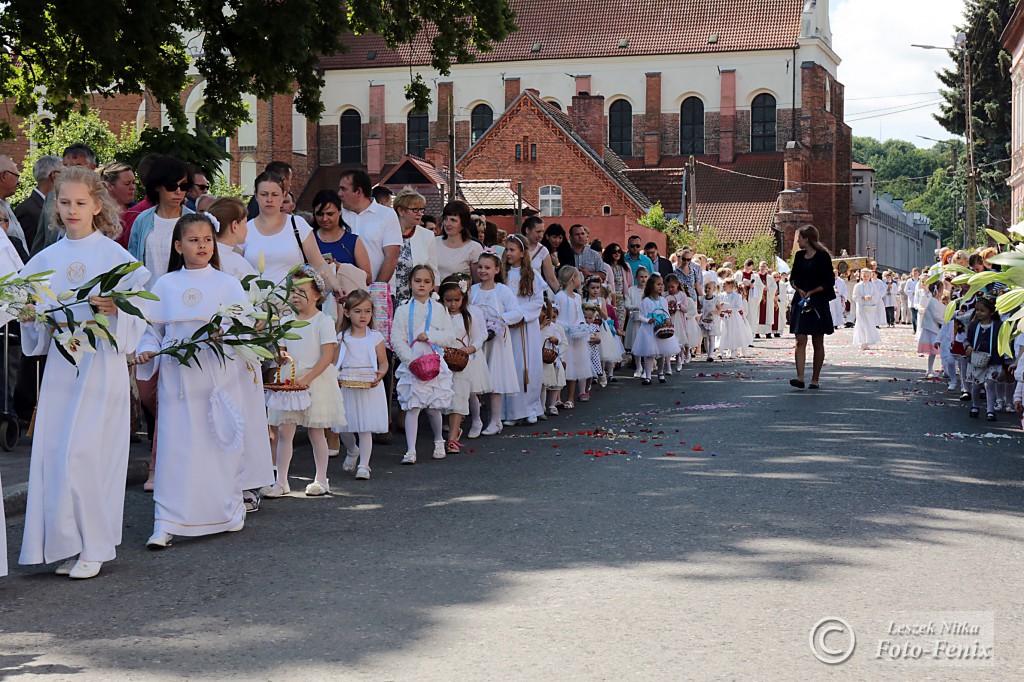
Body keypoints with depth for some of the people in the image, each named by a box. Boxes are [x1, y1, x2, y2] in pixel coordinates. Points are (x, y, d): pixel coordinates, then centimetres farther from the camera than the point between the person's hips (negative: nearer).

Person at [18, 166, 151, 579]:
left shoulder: (115, 256, -1)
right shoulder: (46, 260, 11)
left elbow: (137, 314, -5)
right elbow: (36, 326, 17)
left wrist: (113, 310, -24)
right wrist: (30, 315, -4)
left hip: (102, 363, -5)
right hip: (60, 363, 5)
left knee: (82, 452, -9)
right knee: (54, 451, 1)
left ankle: (92, 548, 1)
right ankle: (67, 544, 12)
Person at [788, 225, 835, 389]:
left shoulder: (822, 256, -6)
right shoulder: (799, 256, 11)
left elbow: (829, 282, -6)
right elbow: (793, 278, 18)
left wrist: (812, 292, -13)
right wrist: (798, 289, -1)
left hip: (817, 303, -4)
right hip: (800, 302, 4)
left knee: (818, 343, 4)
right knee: (800, 341, -8)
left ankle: (815, 379, 12)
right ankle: (800, 378, -15)